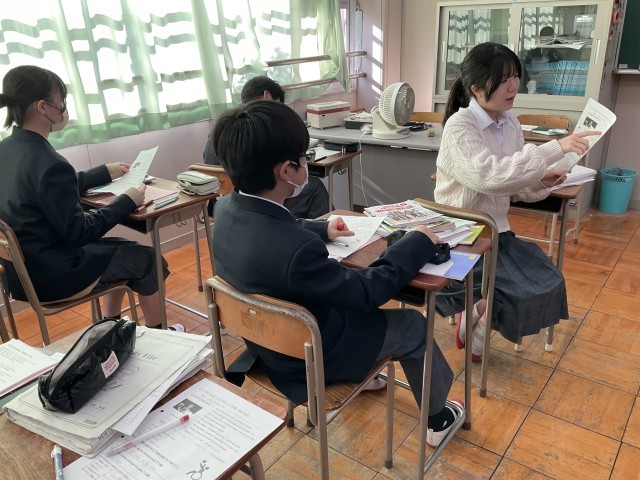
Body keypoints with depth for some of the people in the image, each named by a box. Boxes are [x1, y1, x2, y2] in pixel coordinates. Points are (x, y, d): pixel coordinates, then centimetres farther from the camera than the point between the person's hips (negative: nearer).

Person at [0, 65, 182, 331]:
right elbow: (79, 233, -22)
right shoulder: (50, 163, -28)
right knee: (147, 259, 10)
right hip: (49, 275, -9)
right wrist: (127, 201, -12)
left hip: (22, 267, 9)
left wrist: (105, 172, 22)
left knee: (121, 248, 25)